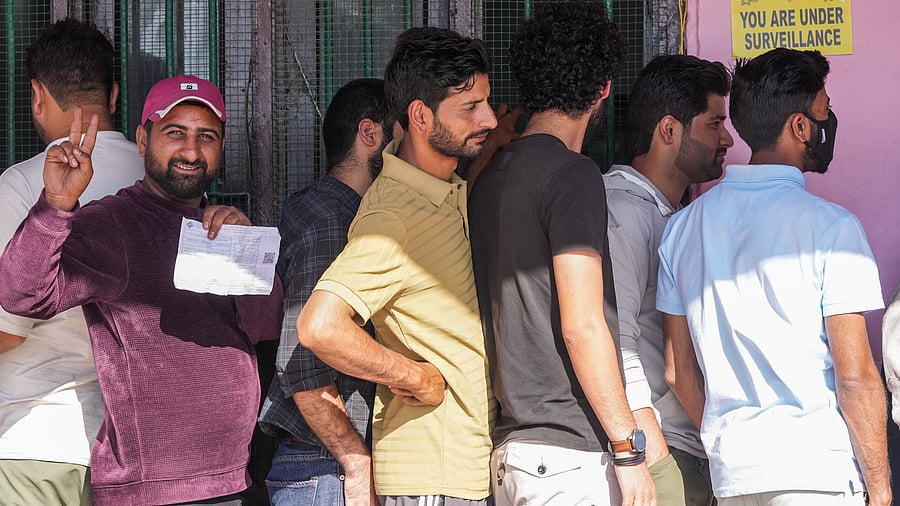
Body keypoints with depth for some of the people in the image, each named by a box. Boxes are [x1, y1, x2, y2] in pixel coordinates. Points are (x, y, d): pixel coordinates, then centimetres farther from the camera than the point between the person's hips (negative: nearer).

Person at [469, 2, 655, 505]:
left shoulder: (491, 176, 14)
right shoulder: (573, 175, -11)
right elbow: (582, 326, -17)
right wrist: (629, 450, -14)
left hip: (510, 447, 9)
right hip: (572, 454, -9)